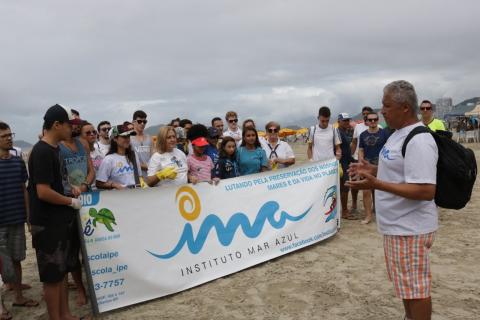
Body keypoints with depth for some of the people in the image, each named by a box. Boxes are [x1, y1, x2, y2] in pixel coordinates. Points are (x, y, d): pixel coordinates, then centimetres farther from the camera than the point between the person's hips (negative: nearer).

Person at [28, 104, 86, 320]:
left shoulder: (54, 149, 10)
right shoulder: (42, 152, -19)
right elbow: (43, 192, -24)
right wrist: (71, 202, -13)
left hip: (60, 220, 9)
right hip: (47, 224, -9)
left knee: (62, 271, 16)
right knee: (52, 275, 3)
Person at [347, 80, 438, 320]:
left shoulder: (418, 140, -22)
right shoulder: (399, 134, 10)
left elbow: (426, 191, -28)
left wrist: (377, 184, -32)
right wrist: (374, 170, 8)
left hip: (410, 228, -10)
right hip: (398, 225, 10)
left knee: (415, 287, 3)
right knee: (406, 283, 23)